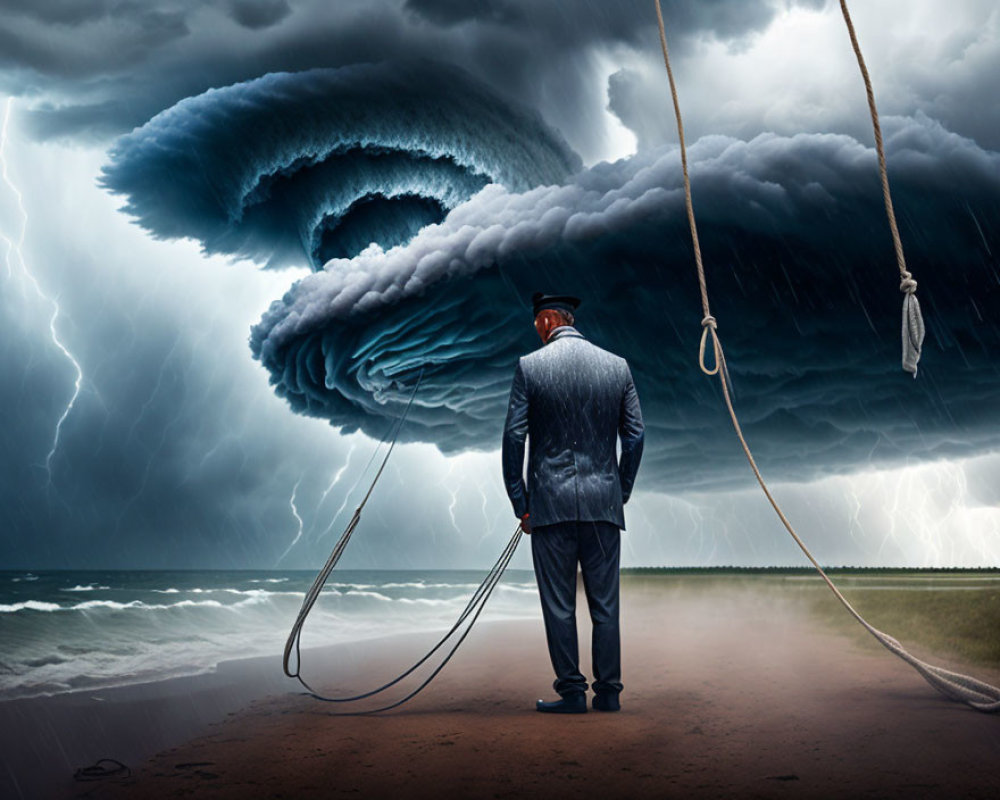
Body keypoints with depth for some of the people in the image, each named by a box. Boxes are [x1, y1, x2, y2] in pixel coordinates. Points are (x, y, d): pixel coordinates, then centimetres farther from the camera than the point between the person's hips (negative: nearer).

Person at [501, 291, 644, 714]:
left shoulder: (529, 366, -3)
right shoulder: (618, 366, 5)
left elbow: (514, 437, -5)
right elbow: (635, 436, 6)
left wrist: (520, 503, 3)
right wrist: (621, 493, 15)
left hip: (550, 503, -3)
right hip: (604, 503, 3)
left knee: (558, 605, 6)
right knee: (605, 604, 10)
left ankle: (571, 692, 11)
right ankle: (608, 692, 17)